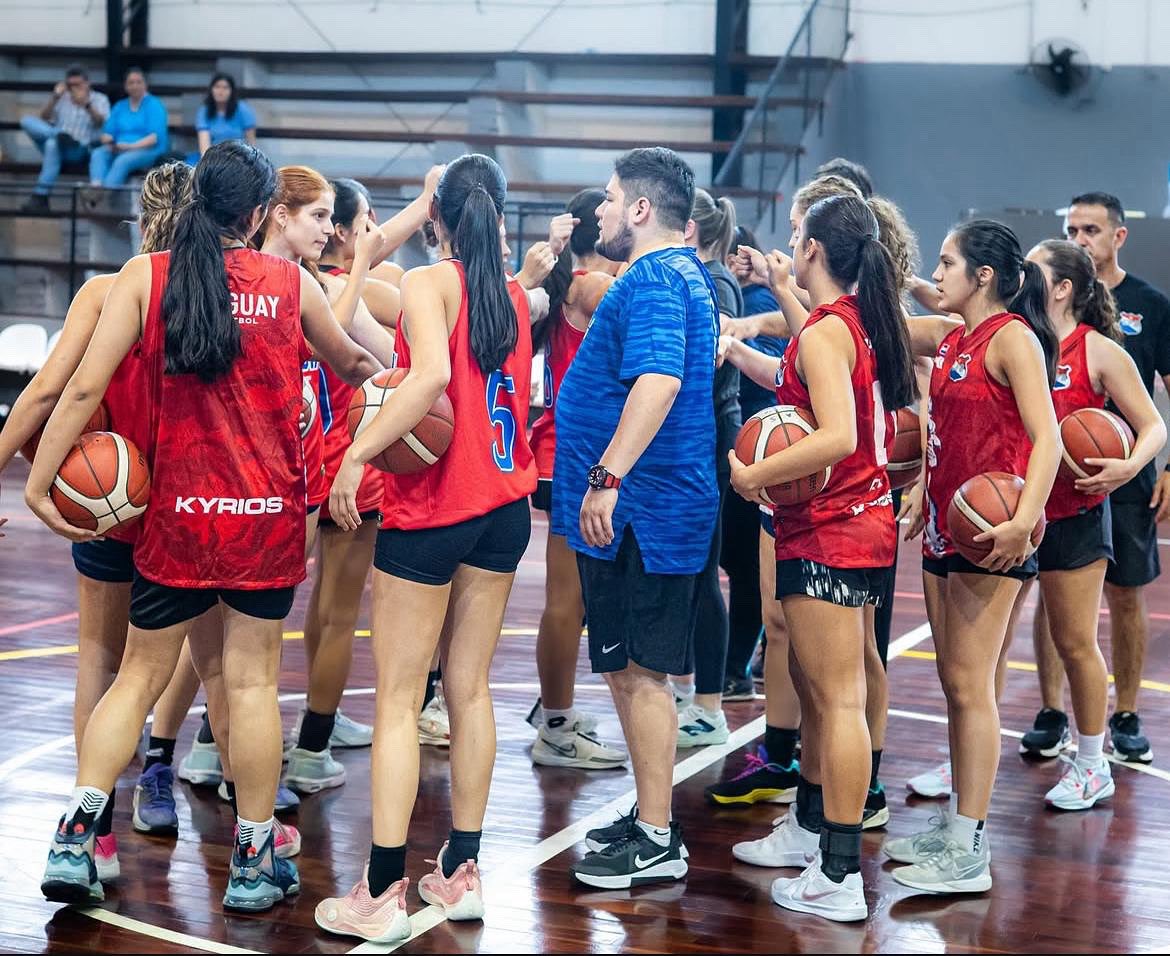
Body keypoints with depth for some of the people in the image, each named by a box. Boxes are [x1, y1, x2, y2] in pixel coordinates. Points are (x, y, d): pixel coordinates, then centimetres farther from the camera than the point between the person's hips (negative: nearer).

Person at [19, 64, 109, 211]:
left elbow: (102, 123, -8)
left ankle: (40, 197, -40)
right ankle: (60, 136, -37)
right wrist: (54, 98, -1)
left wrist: (87, 104, -23)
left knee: (52, 143, -38)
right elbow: (42, 120, 11)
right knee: (27, 120, -15)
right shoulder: (62, 99, 22)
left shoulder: (99, 99, 12)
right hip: (57, 147, 4)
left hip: (82, 150, -4)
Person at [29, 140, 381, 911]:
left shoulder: (145, 276, -2)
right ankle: (255, 864, 12)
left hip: (177, 512, 0)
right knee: (254, 680, 5)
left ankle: (74, 839, 2)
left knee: (140, 675, 11)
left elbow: (85, 388, -9)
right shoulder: (293, 283, 2)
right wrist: (373, 367, 44)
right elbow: (346, 360, 21)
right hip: (268, 513, 0)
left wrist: (39, 483, -3)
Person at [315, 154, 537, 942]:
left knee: (398, 700, -1)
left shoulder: (429, 282, -11)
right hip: (505, 503, 6)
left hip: (430, 507, -6)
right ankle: (462, 872, 18)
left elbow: (431, 375, -28)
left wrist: (358, 455, -24)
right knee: (471, 689, 13)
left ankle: (383, 895, -2)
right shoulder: (515, 292, 8)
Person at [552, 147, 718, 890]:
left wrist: (608, 477, -34)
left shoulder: (652, 281, -17)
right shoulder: (686, 274, 17)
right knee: (634, 668, 17)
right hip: (661, 509, 11)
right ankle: (652, 818, 26)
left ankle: (656, 842, 1)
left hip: (637, 513, -11)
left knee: (638, 671, -5)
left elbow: (658, 381, -32)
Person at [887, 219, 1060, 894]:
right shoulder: (950, 336, 13)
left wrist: (1026, 520, -29)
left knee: (970, 684, -7)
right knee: (956, 682, 12)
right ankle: (956, 827, 21)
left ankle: (969, 851, -3)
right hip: (945, 527, 8)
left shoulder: (1011, 336, -11)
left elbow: (1047, 437, -18)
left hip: (990, 534, -8)